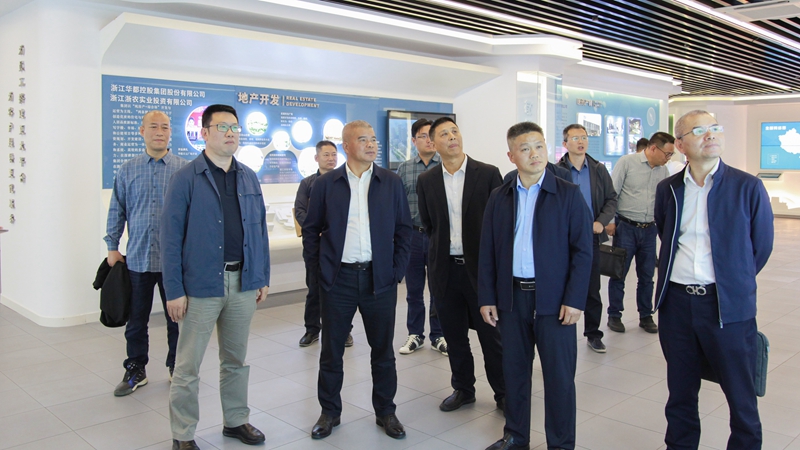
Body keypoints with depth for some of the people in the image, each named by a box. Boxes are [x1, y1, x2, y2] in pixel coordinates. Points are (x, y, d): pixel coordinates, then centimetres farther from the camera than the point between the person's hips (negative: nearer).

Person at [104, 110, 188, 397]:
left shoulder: (185, 169, -1)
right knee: (136, 320, 11)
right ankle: (135, 371, 26)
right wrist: (112, 247, 7)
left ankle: (177, 367, 25)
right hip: (137, 257, 2)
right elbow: (117, 211, 11)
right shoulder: (128, 170, 6)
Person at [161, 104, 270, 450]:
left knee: (236, 360, 18)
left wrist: (263, 278, 9)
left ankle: (236, 421, 33)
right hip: (201, 285, -4)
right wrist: (174, 291, -12)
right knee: (188, 366, 5)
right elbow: (171, 237, -8)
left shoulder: (249, 178, 8)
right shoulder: (186, 179, -7)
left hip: (243, 283, 5)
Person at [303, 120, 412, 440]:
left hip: (379, 278, 1)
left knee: (383, 350, 10)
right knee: (331, 350, 9)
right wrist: (316, 268, -1)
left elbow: (404, 230, 5)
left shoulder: (391, 182, 4)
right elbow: (311, 230, 6)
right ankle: (330, 412, 26)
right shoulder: (326, 184, 2)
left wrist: (397, 270, -1)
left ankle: (385, 411, 26)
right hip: (337, 279, 0)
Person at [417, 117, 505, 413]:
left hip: (481, 266, -3)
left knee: (492, 335, 5)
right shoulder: (426, 181, 4)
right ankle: (463, 389, 31)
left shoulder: (488, 174, -4)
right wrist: (443, 247, 10)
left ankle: (503, 394, 22)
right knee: (454, 336, 14)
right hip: (445, 268, 3)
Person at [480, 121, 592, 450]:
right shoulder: (499, 198, 6)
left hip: (554, 299, -3)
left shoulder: (569, 195, -3)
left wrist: (574, 300, -11)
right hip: (511, 297, 3)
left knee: (559, 376, 5)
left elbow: (582, 250, -5)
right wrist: (487, 297, 2)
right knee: (514, 370, 13)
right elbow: (487, 251, 7)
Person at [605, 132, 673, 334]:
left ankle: (646, 316, 23)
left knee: (647, 275, 10)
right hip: (625, 227, -4)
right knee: (619, 273, 3)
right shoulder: (627, 162, -6)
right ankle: (614, 315, 16)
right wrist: (610, 221, -10)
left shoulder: (663, 171, 8)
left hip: (649, 229, 4)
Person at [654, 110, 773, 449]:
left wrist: (734, 283, 11)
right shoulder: (668, 189, 5)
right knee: (680, 393, 16)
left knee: (741, 396, 6)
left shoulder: (747, 187, -4)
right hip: (676, 303, 3)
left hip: (728, 306, -3)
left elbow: (761, 246, 5)